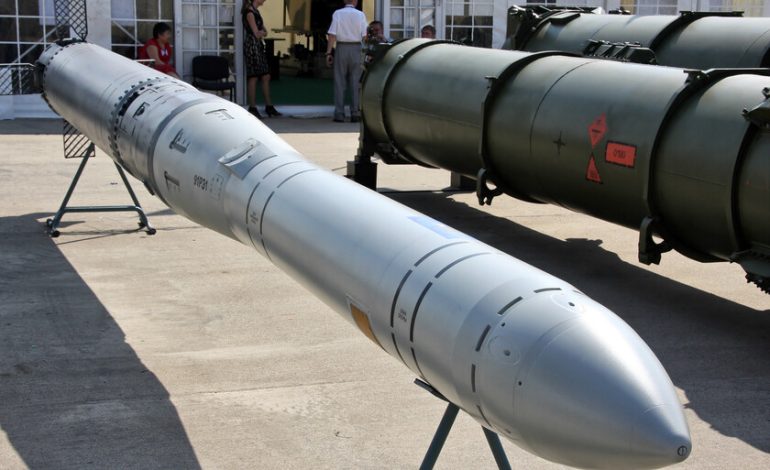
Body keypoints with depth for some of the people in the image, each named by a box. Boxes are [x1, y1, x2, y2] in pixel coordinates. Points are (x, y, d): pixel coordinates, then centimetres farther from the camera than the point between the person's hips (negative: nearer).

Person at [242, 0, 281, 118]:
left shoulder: (255, 11, 18)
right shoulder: (249, 11, -12)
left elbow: (265, 32, 13)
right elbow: (256, 34, -14)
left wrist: (261, 32, -7)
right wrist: (262, 32, 6)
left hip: (259, 46, 9)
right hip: (252, 46, -9)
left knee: (266, 77, 9)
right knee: (253, 77, -5)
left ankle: (269, 106, 14)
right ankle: (252, 108, 0)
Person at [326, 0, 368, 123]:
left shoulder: (337, 14, -2)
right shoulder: (360, 15, 1)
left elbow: (332, 35, -8)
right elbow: (365, 36, -4)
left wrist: (328, 53, -6)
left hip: (341, 49, -1)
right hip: (356, 49, 1)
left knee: (339, 82, 2)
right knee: (355, 83, 5)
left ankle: (339, 114, -3)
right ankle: (355, 113, 0)